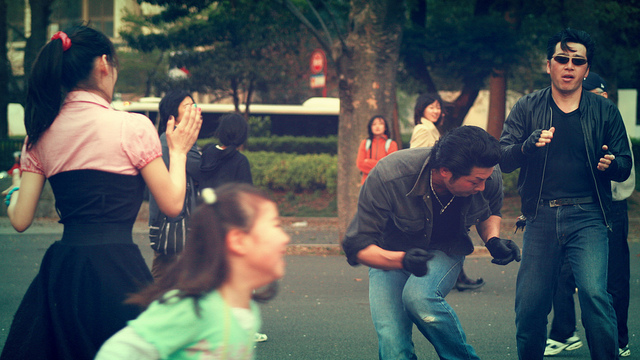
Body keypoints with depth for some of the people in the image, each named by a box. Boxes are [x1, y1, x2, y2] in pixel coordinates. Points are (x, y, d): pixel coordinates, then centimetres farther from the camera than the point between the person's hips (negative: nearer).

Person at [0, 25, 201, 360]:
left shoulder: (40, 133, 6)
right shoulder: (133, 127, -7)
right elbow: (172, 204, -2)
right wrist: (178, 150, 13)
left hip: (62, 267, 5)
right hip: (117, 267, -5)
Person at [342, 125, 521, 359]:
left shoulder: (488, 178, -21)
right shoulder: (387, 178, -33)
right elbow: (357, 247, -26)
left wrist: (493, 240, -16)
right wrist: (402, 260, -45)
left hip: (444, 252, 1)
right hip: (390, 257, -1)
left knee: (419, 296, -33)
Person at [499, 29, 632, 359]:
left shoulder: (604, 111, 7)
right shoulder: (527, 108, 8)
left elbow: (625, 167, 9)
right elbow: (503, 160, 0)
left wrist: (611, 164, -15)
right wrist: (528, 145, -21)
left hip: (587, 217, -1)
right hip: (541, 217, 1)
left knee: (594, 293, -21)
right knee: (530, 304, 2)